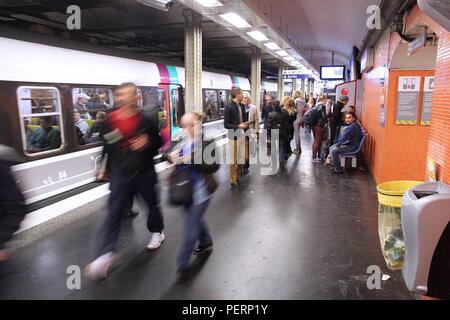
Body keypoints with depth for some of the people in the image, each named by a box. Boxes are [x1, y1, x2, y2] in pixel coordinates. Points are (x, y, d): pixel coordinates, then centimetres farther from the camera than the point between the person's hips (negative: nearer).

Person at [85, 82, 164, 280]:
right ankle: (105, 256, -1)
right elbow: (108, 146, 9)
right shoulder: (111, 120, -4)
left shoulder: (146, 119, -9)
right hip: (121, 173, 1)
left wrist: (147, 143, -19)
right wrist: (106, 167, 13)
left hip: (144, 171, -1)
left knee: (152, 204, 17)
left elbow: (158, 142, 1)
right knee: (114, 211, -3)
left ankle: (156, 232, 44)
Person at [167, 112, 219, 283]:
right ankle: (206, 243, 50)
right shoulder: (182, 141, 2)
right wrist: (172, 157, -11)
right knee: (195, 218, 24)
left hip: (200, 190, -7)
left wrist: (193, 160, -29)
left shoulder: (206, 142, -15)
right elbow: (173, 156, 13)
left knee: (191, 225, -2)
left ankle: (183, 264, 11)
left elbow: (214, 166, -20)